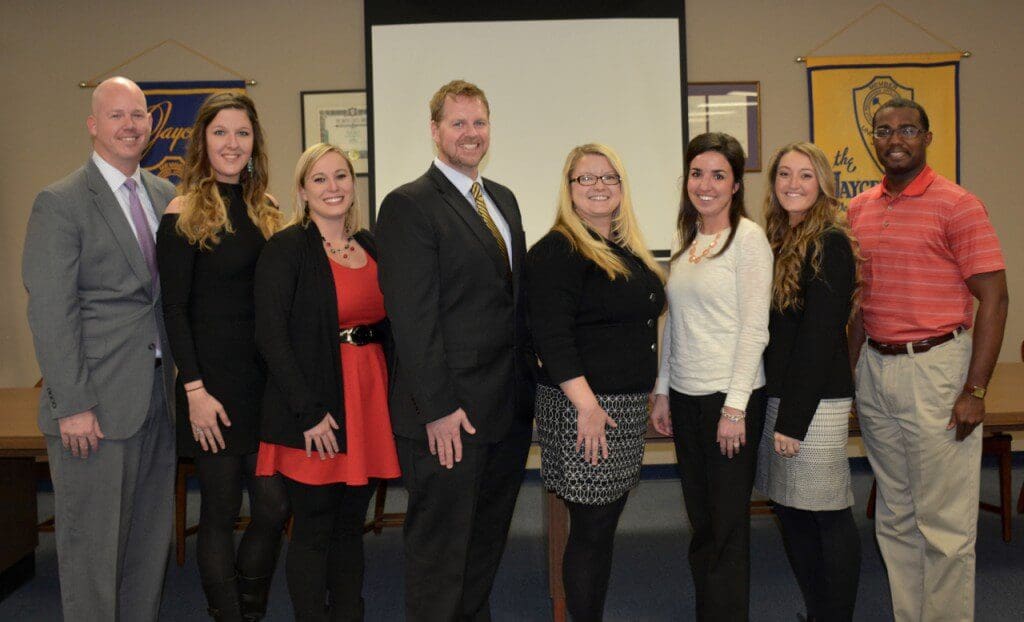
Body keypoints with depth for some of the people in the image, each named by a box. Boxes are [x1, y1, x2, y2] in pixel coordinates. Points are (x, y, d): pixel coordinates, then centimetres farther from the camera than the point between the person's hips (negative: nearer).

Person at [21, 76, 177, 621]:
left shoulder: (165, 196, 11)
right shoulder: (60, 203, -7)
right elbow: (50, 312, -12)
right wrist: (73, 406, -15)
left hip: (157, 394, 6)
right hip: (96, 405, -6)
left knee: (152, 539, 15)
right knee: (92, 542, 5)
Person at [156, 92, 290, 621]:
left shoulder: (266, 211, 10)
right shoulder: (184, 214, -6)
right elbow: (174, 310, -9)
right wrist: (195, 390, -14)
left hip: (265, 379, 5)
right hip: (213, 380, -5)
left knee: (274, 506, 6)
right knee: (220, 512, 4)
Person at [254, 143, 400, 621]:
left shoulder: (369, 245, 11)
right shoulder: (286, 249, -7)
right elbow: (271, 336, -13)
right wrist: (309, 412, -16)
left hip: (370, 398, 6)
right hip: (314, 407, -5)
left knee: (351, 523, 15)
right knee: (313, 529, 5)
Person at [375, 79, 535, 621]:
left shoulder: (504, 200, 14)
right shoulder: (408, 206, -10)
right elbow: (412, 315, -16)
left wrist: (530, 384, 10)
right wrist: (438, 407, -19)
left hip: (509, 411, 8)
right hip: (448, 413, -7)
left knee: (488, 540, 20)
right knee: (439, 547, 7)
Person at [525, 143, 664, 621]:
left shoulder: (629, 250, 14)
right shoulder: (557, 251, -12)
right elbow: (551, 336, -20)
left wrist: (648, 395, 18)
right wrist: (587, 405, -23)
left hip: (627, 406, 8)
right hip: (584, 407, -8)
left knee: (605, 523, 15)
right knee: (591, 527, -1)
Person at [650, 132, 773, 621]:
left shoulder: (748, 237, -9)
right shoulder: (687, 239, 12)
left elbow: (754, 328, -13)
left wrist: (735, 407, -17)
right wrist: (662, 391, 12)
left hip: (731, 397, -6)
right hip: (685, 397, 7)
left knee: (728, 524, 3)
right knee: (700, 521, 14)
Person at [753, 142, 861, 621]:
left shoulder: (829, 245, -10)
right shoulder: (775, 240, 14)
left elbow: (819, 336, -15)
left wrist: (793, 419, -16)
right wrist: (775, 410, 9)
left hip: (815, 400, -8)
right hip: (774, 394, 8)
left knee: (828, 516, 2)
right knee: (789, 510, 13)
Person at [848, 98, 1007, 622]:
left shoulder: (957, 205, -7)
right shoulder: (860, 209, 11)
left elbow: (993, 299, -10)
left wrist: (974, 391, -14)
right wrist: (852, 372, 11)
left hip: (935, 367, -6)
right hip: (875, 369, 6)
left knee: (944, 521, 1)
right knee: (894, 516, 14)